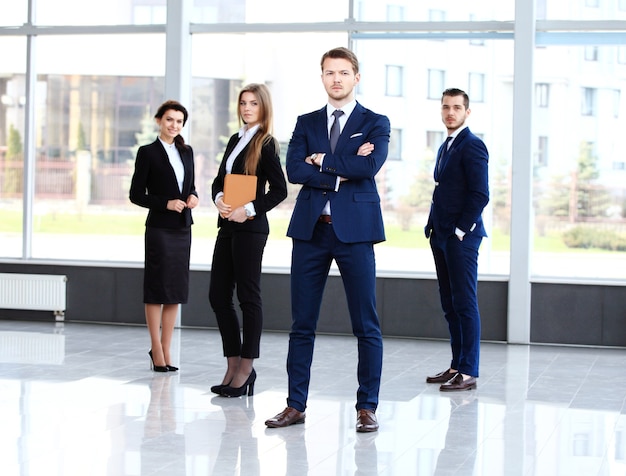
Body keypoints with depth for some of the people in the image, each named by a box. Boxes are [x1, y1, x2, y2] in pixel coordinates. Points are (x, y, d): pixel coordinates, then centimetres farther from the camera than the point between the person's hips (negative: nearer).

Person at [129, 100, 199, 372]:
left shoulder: (187, 152, 12)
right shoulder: (148, 153, -3)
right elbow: (136, 195, -5)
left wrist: (193, 197, -3)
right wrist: (166, 203, -16)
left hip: (183, 228, 6)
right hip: (159, 228, -6)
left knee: (175, 290, 7)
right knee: (157, 288, -1)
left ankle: (166, 351, 13)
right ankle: (157, 351, 5)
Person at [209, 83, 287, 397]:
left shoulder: (266, 144, -6)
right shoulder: (235, 140, 16)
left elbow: (279, 190, -11)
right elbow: (219, 180, 16)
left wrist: (249, 210, -18)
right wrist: (219, 199, -5)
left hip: (250, 228, -8)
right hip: (227, 226, 8)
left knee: (248, 296, -2)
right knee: (218, 295, 7)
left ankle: (246, 369, 5)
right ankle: (233, 365, 16)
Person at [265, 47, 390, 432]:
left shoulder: (375, 123, 5)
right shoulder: (306, 123, 13)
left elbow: (370, 166, -14)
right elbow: (294, 170, -2)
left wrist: (322, 160, -6)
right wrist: (343, 170, -10)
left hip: (355, 229, -3)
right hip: (311, 228, 3)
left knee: (366, 325, 0)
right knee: (302, 324, 6)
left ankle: (367, 407, 8)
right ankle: (296, 405, 13)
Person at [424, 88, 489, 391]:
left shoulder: (472, 145, -9)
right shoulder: (446, 147, 19)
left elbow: (480, 194, -16)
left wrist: (460, 231, -16)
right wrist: (435, 229, 13)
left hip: (461, 238, -9)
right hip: (442, 238, 9)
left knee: (465, 304, -6)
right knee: (450, 305, 11)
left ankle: (468, 373, -3)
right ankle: (456, 366, 17)